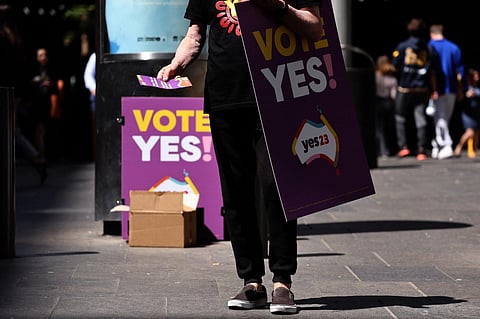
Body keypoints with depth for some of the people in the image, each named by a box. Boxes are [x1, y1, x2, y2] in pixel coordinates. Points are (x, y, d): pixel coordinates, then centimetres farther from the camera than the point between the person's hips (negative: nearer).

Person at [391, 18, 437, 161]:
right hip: (422, 89, 2)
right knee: (420, 119, 3)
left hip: (404, 89, -2)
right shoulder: (429, 49, 3)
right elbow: (432, 72, 2)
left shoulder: (402, 47, -3)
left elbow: (395, 67, -3)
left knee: (401, 118, 11)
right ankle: (421, 150, -1)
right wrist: (433, 90, 6)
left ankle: (403, 146, 3)